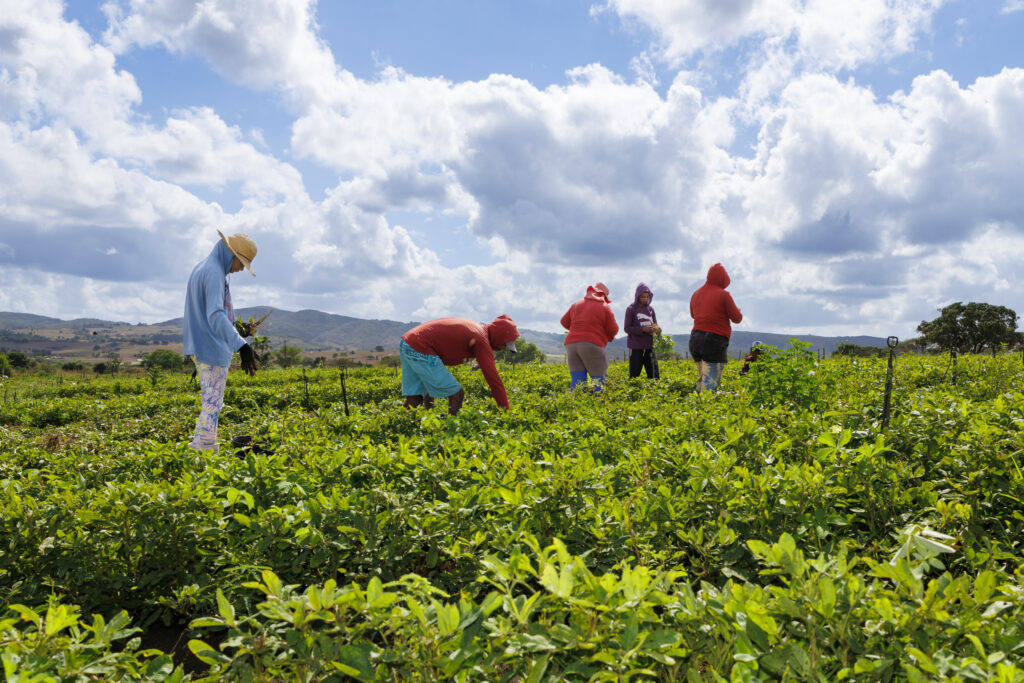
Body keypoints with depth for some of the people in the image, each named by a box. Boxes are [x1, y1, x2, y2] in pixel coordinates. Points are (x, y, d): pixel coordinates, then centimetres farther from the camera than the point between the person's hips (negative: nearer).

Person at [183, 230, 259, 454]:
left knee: (211, 402, 17)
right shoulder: (214, 272, -17)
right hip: (213, 350, -10)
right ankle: (206, 448, 1)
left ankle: (198, 448, 22)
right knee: (212, 404, -4)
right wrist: (241, 345, -39)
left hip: (200, 348, 10)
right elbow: (216, 315, -30)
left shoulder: (201, 268, 15)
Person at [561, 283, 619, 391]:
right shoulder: (605, 307, 3)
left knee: (576, 380, 1)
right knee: (600, 379, 2)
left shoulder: (577, 304, 16)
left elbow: (565, 322, 23)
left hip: (572, 345, 5)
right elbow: (613, 330, 0)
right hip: (592, 345, -4)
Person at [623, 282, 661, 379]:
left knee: (653, 375, 5)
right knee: (634, 375, -1)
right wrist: (642, 329, -21)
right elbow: (626, 328, -8)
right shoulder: (631, 309, -4)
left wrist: (657, 329, -12)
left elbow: (655, 325, 13)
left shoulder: (650, 309, 9)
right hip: (635, 347, -4)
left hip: (649, 346, 4)